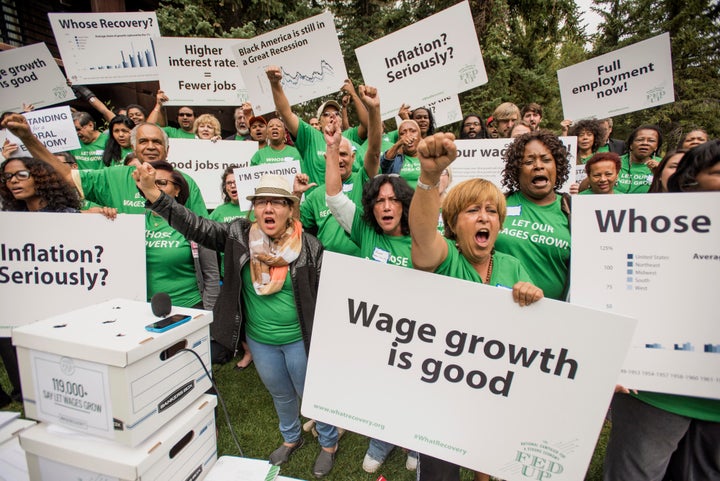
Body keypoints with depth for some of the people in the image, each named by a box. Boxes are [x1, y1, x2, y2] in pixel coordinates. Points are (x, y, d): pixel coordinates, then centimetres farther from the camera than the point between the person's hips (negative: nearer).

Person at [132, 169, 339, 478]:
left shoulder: (309, 246, -15)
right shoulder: (238, 236, -8)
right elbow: (196, 227, -15)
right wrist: (153, 194, -25)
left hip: (300, 339, -3)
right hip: (259, 341, 4)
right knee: (280, 394, 26)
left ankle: (329, 443, 44)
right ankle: (291, 438, 54)